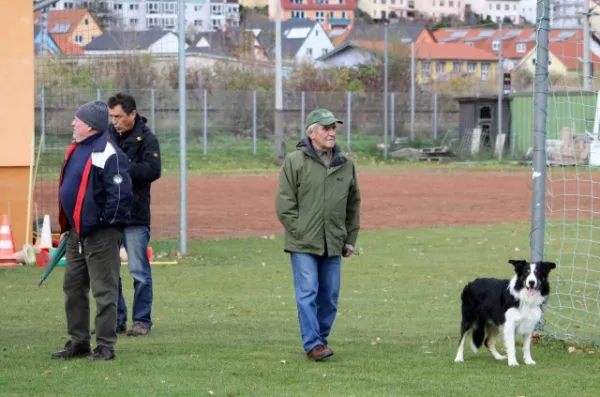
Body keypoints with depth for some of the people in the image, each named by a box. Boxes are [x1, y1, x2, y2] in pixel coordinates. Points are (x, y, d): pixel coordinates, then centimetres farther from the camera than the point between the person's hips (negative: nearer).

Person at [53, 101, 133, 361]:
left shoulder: (108, 154, -17)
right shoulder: (76, 150, 13)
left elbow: (120, 194, -22)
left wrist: (106, 223, -16)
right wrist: (66, 227, 19)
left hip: (100, 235, -10)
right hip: (76, 233, 10)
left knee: (104, 291, -3)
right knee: (73, 288, 14)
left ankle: (105, 346, 2)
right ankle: (78, 342, 23)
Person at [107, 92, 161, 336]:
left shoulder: (146, 138, -7)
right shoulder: (107, 135, 9)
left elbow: (153, 170, -18)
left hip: (135, 214, -5)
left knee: (139, 271, 0)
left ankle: (142, 321, 8)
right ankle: (116, 319, 17)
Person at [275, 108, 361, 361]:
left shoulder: (345, 165, 10)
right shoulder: (295, 162, -4)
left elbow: (353, 205, 18)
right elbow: (284, 204, -5)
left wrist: (350, 239, 14)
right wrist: (299, 232, -9)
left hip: (333, 245, 5)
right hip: (303, 245, -5)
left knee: (329, 297, 7)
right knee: (307, 294, -8)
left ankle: (321, 339, 19)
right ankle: (313, 344, -7)